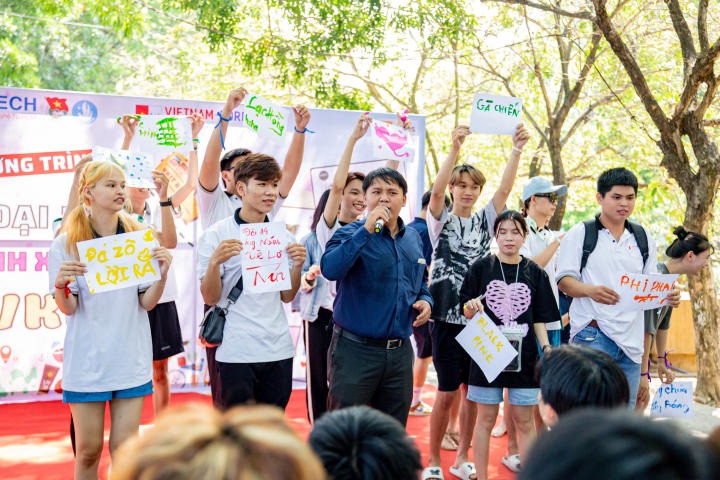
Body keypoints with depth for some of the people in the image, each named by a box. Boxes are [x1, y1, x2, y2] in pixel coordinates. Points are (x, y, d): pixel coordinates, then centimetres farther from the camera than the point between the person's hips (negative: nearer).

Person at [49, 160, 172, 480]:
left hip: (132, 359, 2)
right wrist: (61, 285, -26)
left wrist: (162, 273, -18)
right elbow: (67, 309, -5)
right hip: (87, 360, -2)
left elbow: (147, 303, 1)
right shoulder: (66, 243, -4)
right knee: (88, 450, 8)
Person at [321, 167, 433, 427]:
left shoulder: (413, 238, 11)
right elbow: (330, 269, -29)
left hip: (400, 352, 6)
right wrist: (367, 231, -30)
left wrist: (425, 300, 5)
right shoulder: (351, 234, -7)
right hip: (356, 349, -6)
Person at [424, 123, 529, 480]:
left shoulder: (484, 220, 9)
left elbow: (505, 188, -5)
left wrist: (517, 149, -17)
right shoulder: (441, 220, 1)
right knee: (447, 393, -2)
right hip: (447, 316, -3)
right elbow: (436, 190, -18)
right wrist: (455, 148, -30)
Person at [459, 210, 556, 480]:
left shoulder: (535, 273, 4)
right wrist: (472, 309, -19)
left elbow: (539, 319, 7)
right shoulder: (481, 268, 0)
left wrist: (546, 347, -6)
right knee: (486, 418, 6)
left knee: (524, 421, 7)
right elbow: (468, 314, 2)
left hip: (524, 355, 1)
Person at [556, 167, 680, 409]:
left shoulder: (643, 237, 17)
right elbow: (564, 279, -3)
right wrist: (590, 290, -24)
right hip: (592, 334, -5)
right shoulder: (580, 233, 2)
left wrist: (667, 295, -3)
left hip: (631, 338, 5)